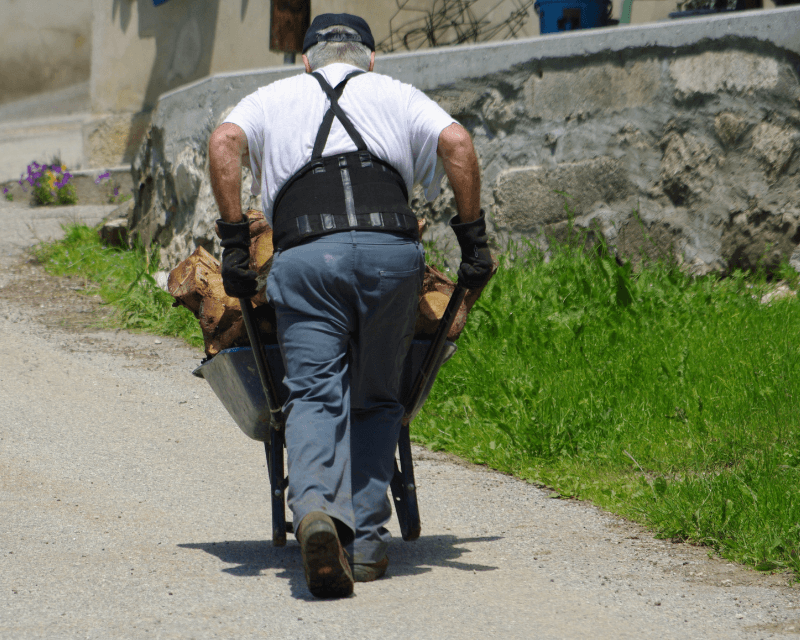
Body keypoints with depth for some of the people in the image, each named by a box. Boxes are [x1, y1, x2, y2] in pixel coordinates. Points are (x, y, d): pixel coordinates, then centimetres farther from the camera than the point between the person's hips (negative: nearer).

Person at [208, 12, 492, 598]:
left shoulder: (274, 98, 27)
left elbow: (225, 142, 6)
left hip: (304, 253, -1)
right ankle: (366, 541, 5)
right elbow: (457, 143, 9)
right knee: (375, 400, 13)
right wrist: (473, 236, 11)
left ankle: (316, 507, -32)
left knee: (315, 394, -5)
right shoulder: (396, 95, 27)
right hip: (391, 249, 1)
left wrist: (234, 239, 5)